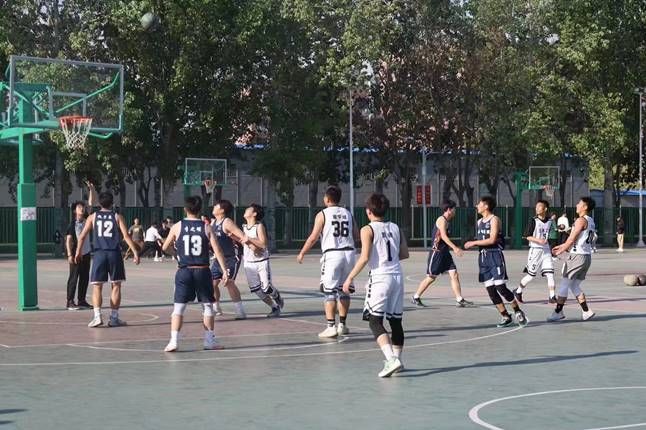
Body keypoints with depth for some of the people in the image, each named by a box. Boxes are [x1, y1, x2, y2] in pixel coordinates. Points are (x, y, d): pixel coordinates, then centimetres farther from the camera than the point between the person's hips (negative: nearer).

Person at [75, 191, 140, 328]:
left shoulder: (93, 217, 8)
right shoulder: (117, 217, 5)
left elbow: (82, 236, 5)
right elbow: (126, 236, -5)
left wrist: (78, 252, 16)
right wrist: (135, 252, -5)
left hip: (99, 254, 1)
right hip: (114, 254, -1)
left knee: (97, 286, 4)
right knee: (116, 286, 8)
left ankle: (97, 316, -10)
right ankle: (114, 318, 10)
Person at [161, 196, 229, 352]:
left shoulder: (177, 227, -1)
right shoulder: (206, 228, -2)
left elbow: (165, 248, 10)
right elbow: (217, 250, -6)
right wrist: (224, 270, -4)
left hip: (184, 271, 0)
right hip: (202, 270, 0)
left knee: (179, 306, 3)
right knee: (207, 305, 13)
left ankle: (173, 341, -6)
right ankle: (210, 340, 18)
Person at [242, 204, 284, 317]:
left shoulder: (259, 227, -11)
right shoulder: (243, 228, 7)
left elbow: (263, 244, -20)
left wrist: (249, 239, -24)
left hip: (262, 262, -5)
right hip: (249, 263, 5)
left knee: (266, 288, -8)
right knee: (257, 290, -1)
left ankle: (278, 298, 25)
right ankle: (275, 307, 15)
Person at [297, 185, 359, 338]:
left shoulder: (322, 215, -2)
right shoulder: (348, 213, 12)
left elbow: (313, 237, -4)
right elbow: (356, 235, 13)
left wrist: (302, 253, 7)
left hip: (332, 254, -5)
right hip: (348, 252, 5)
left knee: (329, 292, -2)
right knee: (344, 290, 15)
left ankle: (331, 327, -9)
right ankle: (342, 325, 21)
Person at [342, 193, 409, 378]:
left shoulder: (368, 230, -6)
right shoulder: (395, 228, 11)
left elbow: (364, 258, -14)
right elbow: (404, 254, 11)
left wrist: (350, 278, -7)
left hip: (380, 277, -6)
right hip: (397, 276, 6)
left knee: (375, 321, -6)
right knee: (396, 321, 15)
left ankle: (391, 359, -22)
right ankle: (396, 359, 23)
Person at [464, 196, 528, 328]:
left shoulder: (494, 220, -8)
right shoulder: (479, 222, 16)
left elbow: (492, 240, -18)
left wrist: (473, 243, -14)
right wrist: (472, 244, 4)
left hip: (495, 256, -8)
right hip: (483, 257, 8)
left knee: (500, 287, -12)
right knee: (490, 290, 3)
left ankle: (518, 312, 3)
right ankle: (505, 316, 10)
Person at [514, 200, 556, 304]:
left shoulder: (549, 222, 9)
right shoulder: (533, 221, -7)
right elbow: (527, 236, -8)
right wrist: (538, 240, -22)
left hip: (546, 250, 5)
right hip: (535, 250, -5)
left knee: (550, 274, -5)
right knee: (531, 274, 1)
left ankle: (552, 297, -3)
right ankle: (518, 291, 20)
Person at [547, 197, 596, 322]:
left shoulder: (581, 220, -13)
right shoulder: (590, 221, 16)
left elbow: (571, 239, -14)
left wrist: (560, 251, -2)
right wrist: (562, 246, 26)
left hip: (577, 256, -9)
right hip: (587, 256, 9)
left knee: (564, 285, -1)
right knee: (574, 286, 15)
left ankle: (558, 312, 3)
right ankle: (586, 311, 10)